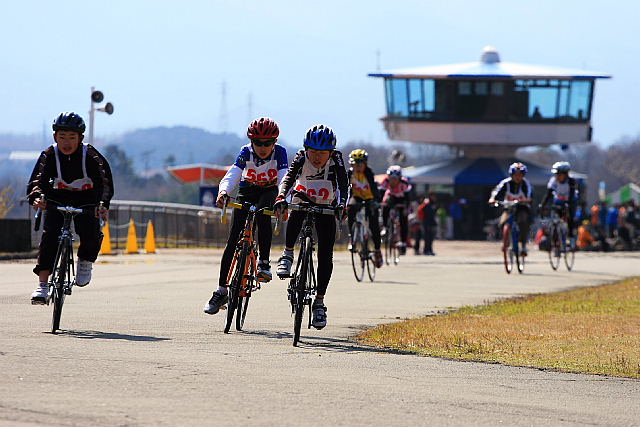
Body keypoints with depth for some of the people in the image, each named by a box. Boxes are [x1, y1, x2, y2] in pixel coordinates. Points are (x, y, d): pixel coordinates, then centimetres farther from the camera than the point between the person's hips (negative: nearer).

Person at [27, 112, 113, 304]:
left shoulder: (91, 156, -19)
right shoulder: (49, 155, -16)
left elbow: (105, 181, -29)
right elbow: (37, 180, -26)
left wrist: (103, 204, -48)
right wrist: (36, 197, -49)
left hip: (87, 203, -1)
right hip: (57, 200, 1)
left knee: (91, 233, -25)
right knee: (49, 236, -18)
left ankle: (85, 262, 7)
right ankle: (42, 285, -17)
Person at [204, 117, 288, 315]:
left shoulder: (279, 152, -23)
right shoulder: (246, 152, -21)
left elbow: (284, 177, -34)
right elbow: (233, 173, -34)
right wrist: (223, 191, -55)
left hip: (269, 192, -1)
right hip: (247, 191, 1)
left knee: (262, 213, -37)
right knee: (233, 240, -7)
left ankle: (264, 263, -28)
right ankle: (221, 291, -2)